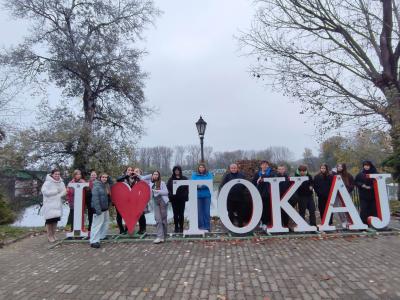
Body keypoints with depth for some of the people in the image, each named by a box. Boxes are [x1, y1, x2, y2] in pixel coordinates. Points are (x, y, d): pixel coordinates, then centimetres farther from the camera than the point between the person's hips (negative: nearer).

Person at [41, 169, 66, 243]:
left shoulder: (61, 183, 8)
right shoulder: (47, 182, -9)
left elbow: (64, 191, 4)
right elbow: (44, 191, -18)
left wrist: (59, 195, -15)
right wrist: (56, 191, -14)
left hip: (57, 204, 5)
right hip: (49, 205, -5)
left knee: (55, 220, 10)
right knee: (49, 220, -1)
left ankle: (53, 235, 24)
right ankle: (49, 236, 13)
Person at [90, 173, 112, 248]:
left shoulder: (107, 185, 10)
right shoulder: (97, 185, -15)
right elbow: (95, 198, -22)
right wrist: (98, 209, -25)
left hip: (105, 208, 9)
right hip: (99, 208, -9)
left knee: (106, 222, 19)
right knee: (97, 224, -9)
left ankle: (102, 236, 34)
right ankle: (94, 241, -5)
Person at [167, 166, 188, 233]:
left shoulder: (184, 178, 5)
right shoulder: (171, 179, 7)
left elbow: (187, 188, 2)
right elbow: (168, 188, 2)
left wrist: (186, 196, -10)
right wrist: (170, 195, -11)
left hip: (182, 198, 0)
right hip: (174, 199, 0)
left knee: (181, 213, 4)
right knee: (175, 214, 4)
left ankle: (181, 227, 14)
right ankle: (176, 227, 13)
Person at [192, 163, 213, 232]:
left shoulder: (209, 175, 8)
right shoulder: (194, 175, 9)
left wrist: (204, 185, -20)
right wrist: (197, 186, -21)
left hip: (207, 195, 0)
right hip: (198, 195, 0)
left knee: (207, 211, 1)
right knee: (199, 212, 2)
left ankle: (207, 227, 11)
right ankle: (201, 227, 12)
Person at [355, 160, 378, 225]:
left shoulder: (375, 173, 2)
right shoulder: (360, 174, 5)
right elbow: (356, 182, 7)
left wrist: (370, 187, -13)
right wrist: (362, 185, -11)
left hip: (373, 194, 0)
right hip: (363, 194, 0)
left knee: (373, 208, 0)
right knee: (363, 209, -3)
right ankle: (364, 222, 2)